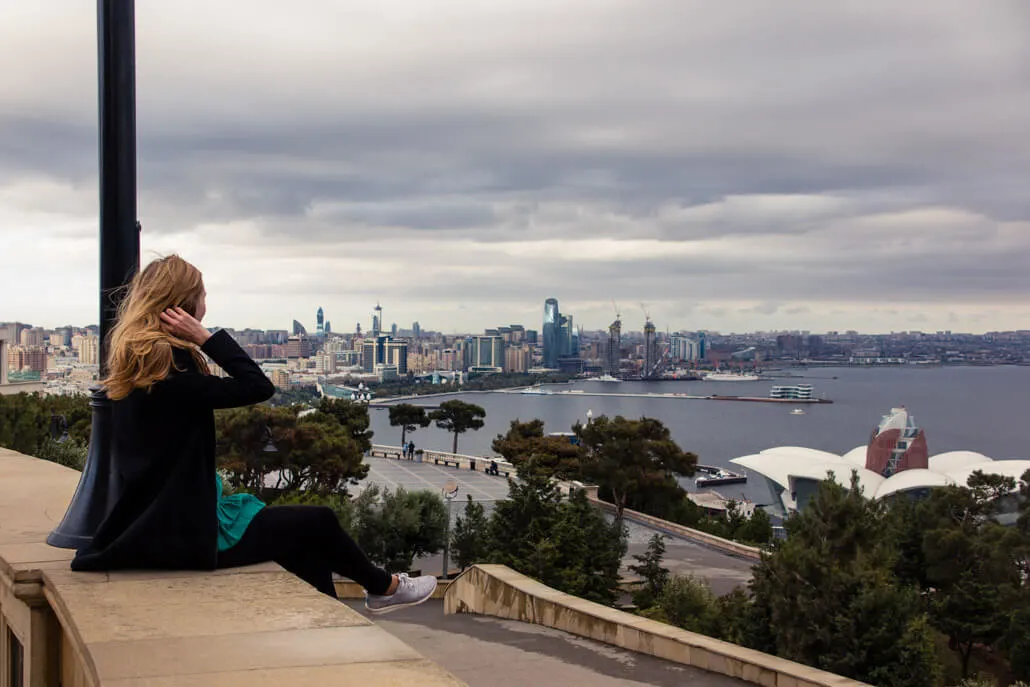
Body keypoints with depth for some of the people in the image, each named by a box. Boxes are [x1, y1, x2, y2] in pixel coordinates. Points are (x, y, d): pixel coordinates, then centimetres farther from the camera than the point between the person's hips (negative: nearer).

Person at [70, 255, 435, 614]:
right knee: (320, 522, 7)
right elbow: (259, 387, -22)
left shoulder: (136, 361, 4)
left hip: (167, 518, 10)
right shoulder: (168, 368, -25)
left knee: (306, 531, 18)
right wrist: (206, 338, -21)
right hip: (189, 532, -10)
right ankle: (385, 587, 31)